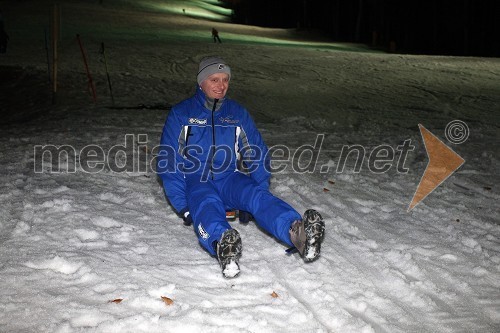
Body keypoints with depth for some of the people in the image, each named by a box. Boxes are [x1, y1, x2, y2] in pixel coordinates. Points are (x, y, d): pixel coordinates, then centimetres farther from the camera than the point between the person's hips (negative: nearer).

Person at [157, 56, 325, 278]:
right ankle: (221, 243, -71)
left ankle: (296, 232, -60)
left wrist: (253, 197, 0)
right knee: (206, 203, -38)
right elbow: (168, 162, -1)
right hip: (195, 182, -2)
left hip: (229, 179, 2)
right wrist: (183, 206, -11)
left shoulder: (238, 113, 13)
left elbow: (257, 155, 13)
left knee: (257, 195, -32)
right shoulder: (180, 114, 4)